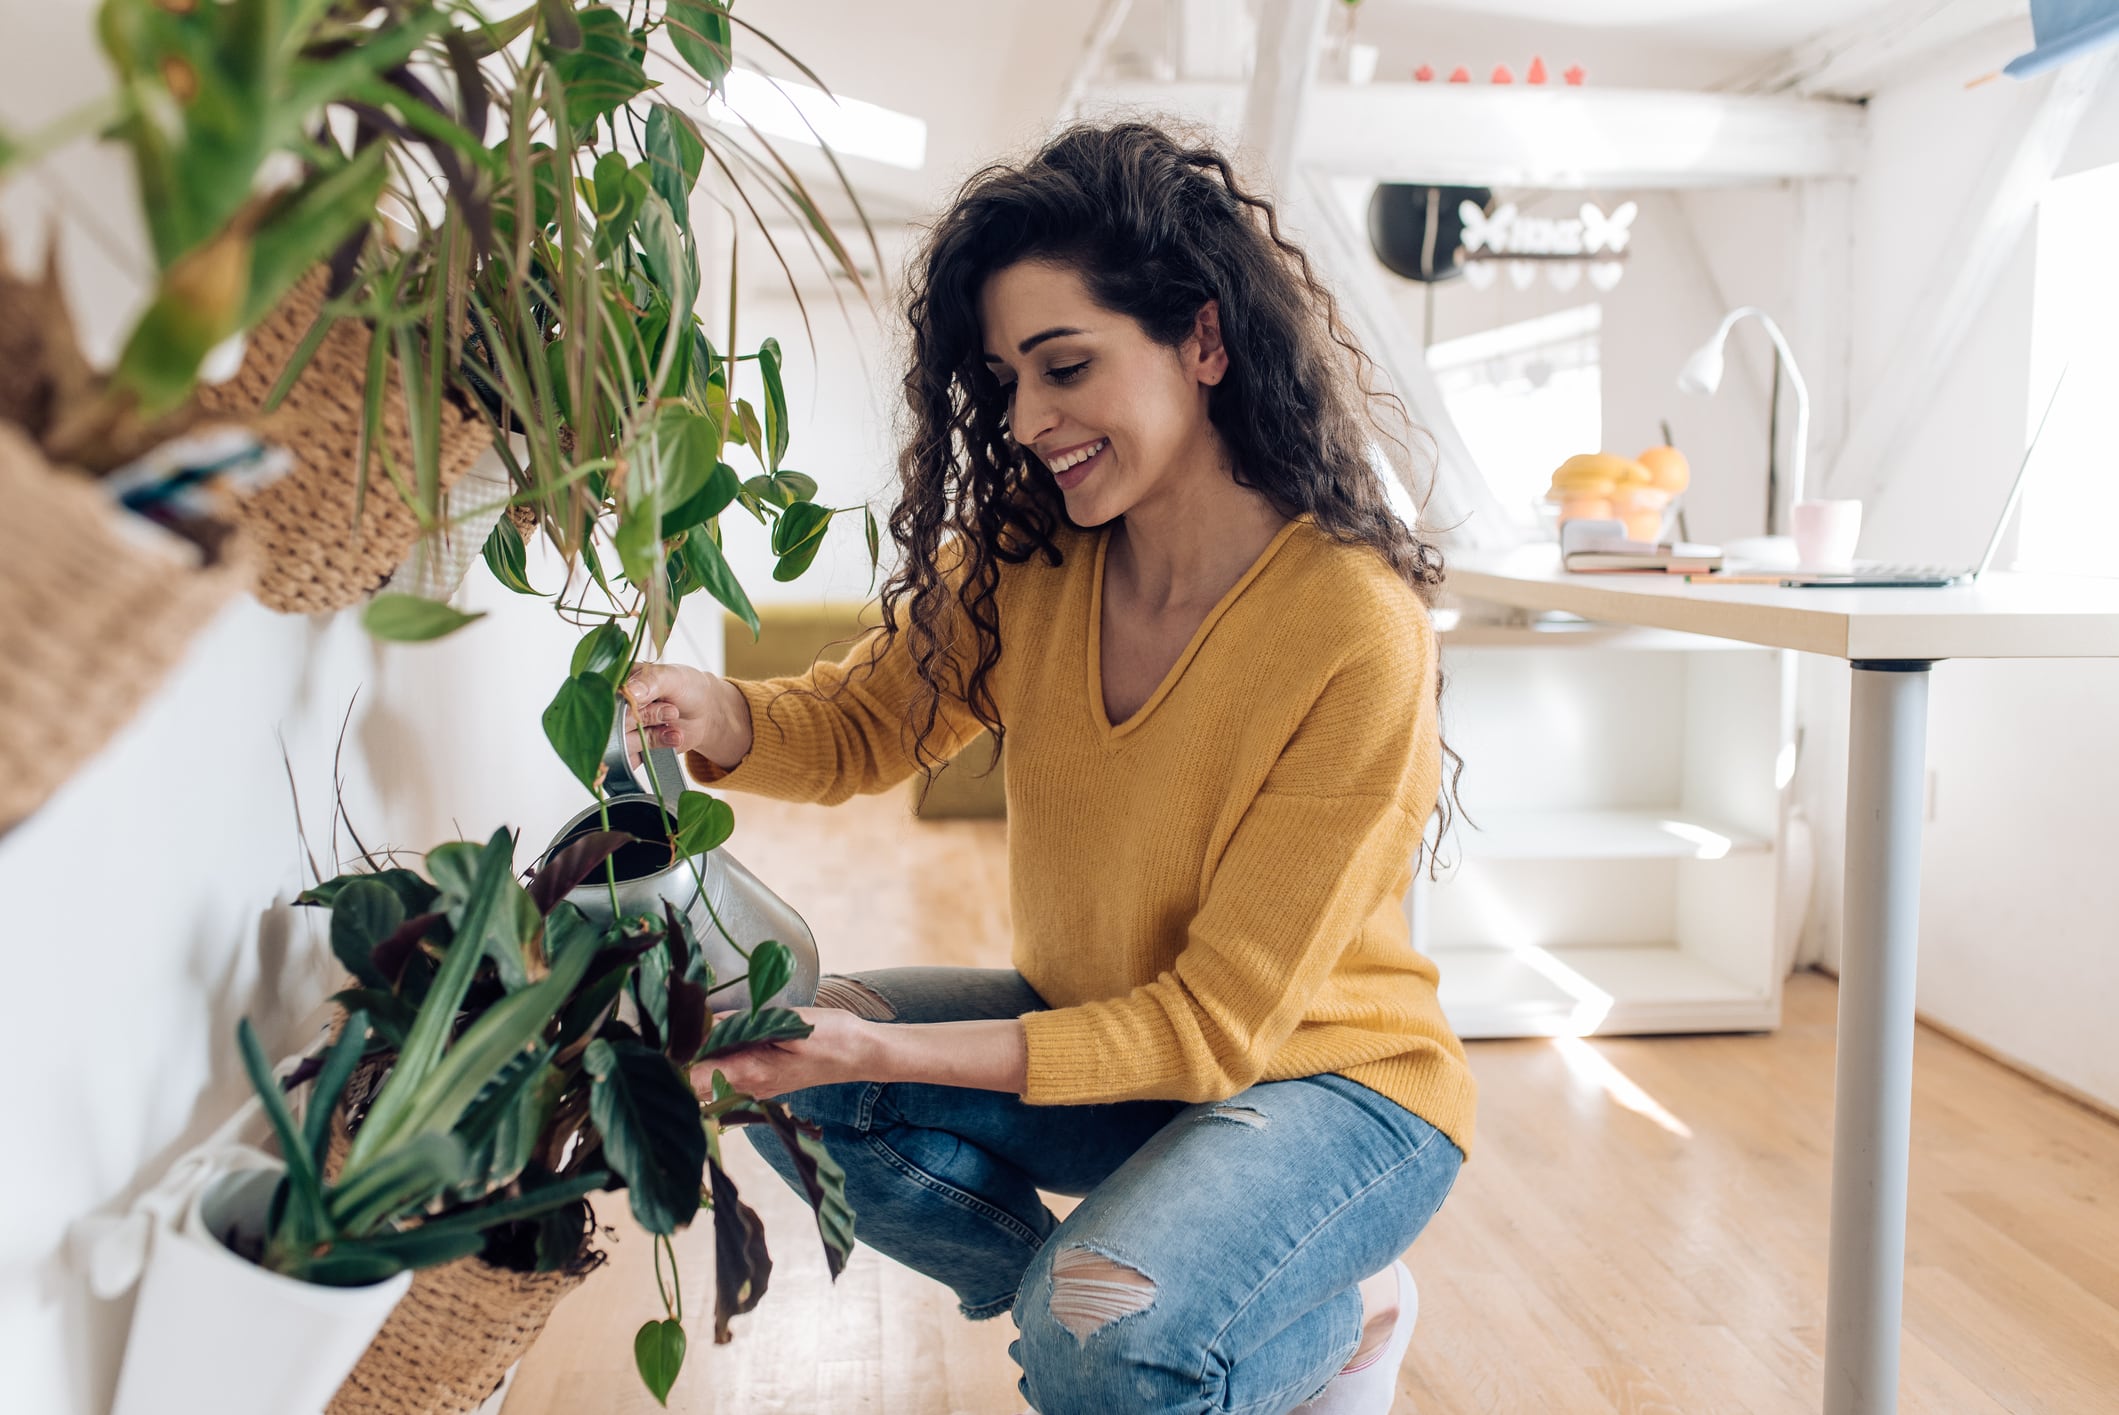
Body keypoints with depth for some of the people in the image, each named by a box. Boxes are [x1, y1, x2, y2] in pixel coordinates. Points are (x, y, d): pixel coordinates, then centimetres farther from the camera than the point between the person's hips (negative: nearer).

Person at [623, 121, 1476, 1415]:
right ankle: (1101, 1304, 4)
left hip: (1329, 1077, -5)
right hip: (1099, 1034, 6)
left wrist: (887, 1052, -31)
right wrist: (705, 711, -23)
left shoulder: (1356, 632, -27)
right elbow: (862, 724, 1)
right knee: (793, 1077, -12)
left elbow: (1220, 1021, -24)